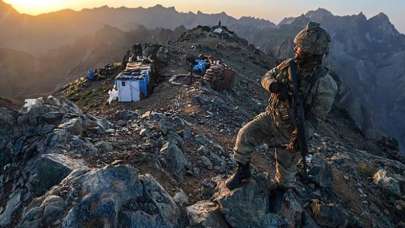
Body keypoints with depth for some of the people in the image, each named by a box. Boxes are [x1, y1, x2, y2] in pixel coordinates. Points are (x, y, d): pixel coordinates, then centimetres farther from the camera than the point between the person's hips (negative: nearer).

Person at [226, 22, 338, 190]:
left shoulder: (325, 84, -24)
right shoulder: (289, 65, -9)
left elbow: (315, 117, -19)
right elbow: (267, 77, 0)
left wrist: (300, 136, -30)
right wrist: (273, 85, -24)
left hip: (291, 130, -4)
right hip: (271, 116, 4)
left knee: (286, 169, 12)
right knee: (245, 134, -14)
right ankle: (243, 172, 8)